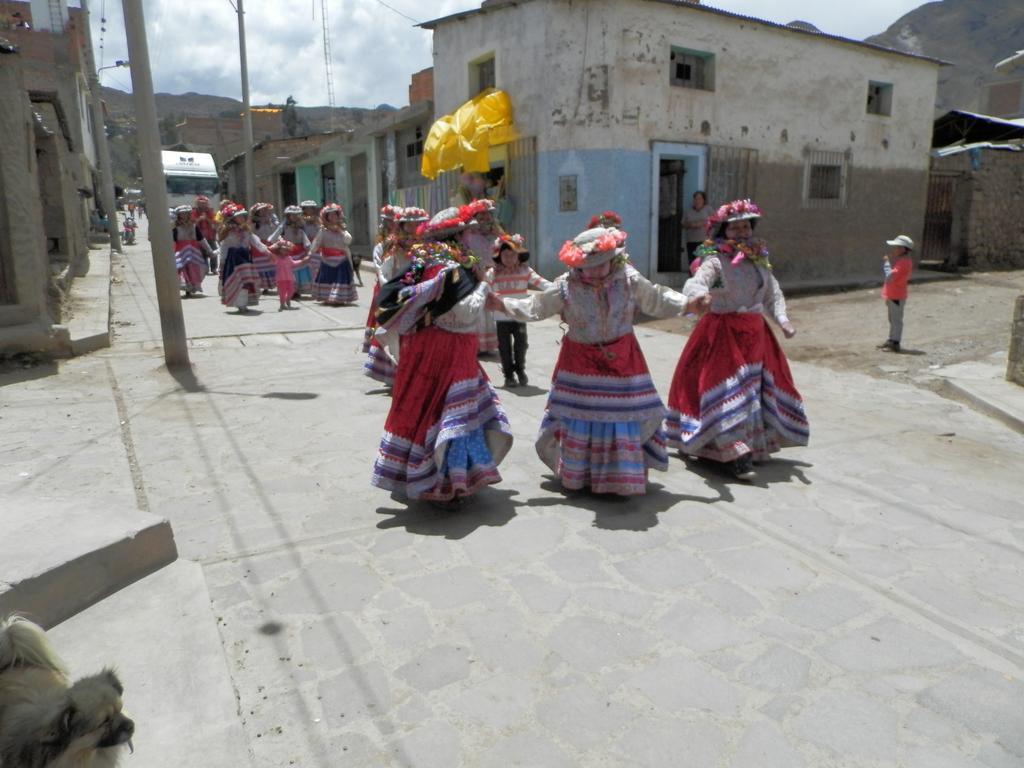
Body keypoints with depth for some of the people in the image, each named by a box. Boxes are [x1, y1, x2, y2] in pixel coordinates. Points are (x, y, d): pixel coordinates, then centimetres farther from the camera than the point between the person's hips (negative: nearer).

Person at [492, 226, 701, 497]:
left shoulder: (630, 281, -6)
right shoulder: (565, 287, -10)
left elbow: (657, 300, 7)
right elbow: (533, 308, -4)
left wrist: (689, 304, -1)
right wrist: (499, 303, -14)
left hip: (622, 361, 1)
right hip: (580, 361, -1)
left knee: (624, 416, 4)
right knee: (578, 420, 6)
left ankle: (623, 474, 21)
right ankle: (576, 474, 25)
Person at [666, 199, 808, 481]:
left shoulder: (759, 259, 11)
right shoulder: (715, 259, -10)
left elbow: (773, 294, 12)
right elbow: (694, 282, -27)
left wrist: (782, 319, -6)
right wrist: (700, 294, -51)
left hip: (756, 332, 7)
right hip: (723, 331, -7)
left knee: (758, 387, 13)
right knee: (728, 390, -11)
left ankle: (757, 443, 28)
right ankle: (736, 452, -8)